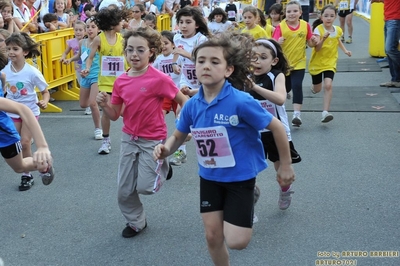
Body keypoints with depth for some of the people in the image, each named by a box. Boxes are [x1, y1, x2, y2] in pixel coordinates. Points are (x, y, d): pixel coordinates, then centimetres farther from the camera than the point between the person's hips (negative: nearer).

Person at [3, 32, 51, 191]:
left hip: (30, 111, -4)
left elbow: (45, 91, -12)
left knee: (25, 142, -8)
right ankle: (26, 174, 21)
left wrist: (44, 102, -31)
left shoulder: (32, 72, -21)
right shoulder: (4, 71, -12)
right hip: (12, 112, 4)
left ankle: (27, 175, 11)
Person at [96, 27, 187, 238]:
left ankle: (162, 166, 28)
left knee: (145, 187, -3)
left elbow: (183, 101, -9)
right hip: (129, 139, 5)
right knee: (124, 192, 8)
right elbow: (114, 115, 3)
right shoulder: (121, 81, -3)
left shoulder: (160, 79, -19)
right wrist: (104, 104, -17)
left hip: (152, 141, -4)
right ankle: (135, 222, 34)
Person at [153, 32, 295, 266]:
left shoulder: (240, 101, -25)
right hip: (210, 177, 4)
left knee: (236, 241, -5)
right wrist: (166, 149, -15)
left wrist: (286, 166, -7)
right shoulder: (192, 105, -9)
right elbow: (179, 135, 8)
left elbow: (277, 127, -16)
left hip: (240, 176, -4)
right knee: (213, 236, 10)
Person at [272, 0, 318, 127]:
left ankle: (296, 114, -12)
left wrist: (314, 41, -17)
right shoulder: (280, 27, -12)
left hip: (299, 63, 0)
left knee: (297, 86, -15)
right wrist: (278, 42, -36)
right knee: (285, 88, 16)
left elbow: (310, 44, 5)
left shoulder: (305, 25, -5)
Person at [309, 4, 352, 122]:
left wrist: (345, 50, 10)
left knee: (328, 85, -20)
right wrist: (323, 39, -42)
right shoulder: (318, 29, -17)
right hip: (317, 63, -1)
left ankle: (325, 112, -19)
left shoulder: (337, 30, -3)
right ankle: (313, 86, 52)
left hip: (330, 63, 2)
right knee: (317, 89, 12)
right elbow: (317, 48, -26)